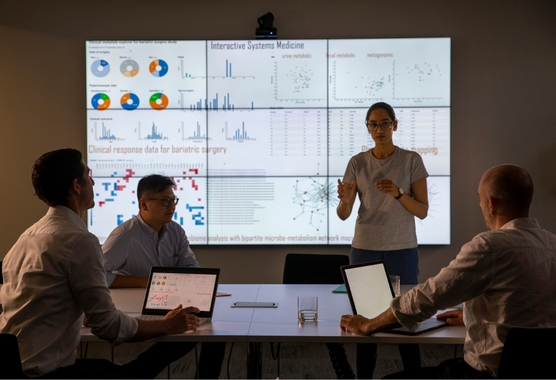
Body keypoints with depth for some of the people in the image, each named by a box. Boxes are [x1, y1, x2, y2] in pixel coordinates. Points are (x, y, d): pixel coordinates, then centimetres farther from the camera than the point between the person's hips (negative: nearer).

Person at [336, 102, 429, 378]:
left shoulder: (411, 161, 0)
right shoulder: (357, 163, 4)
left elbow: (422, 211, -3)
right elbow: (343, 215, 0)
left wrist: (398, 193, -20)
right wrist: (345, 200, -23)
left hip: (402, 250, -1)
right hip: (365, 249, 1)